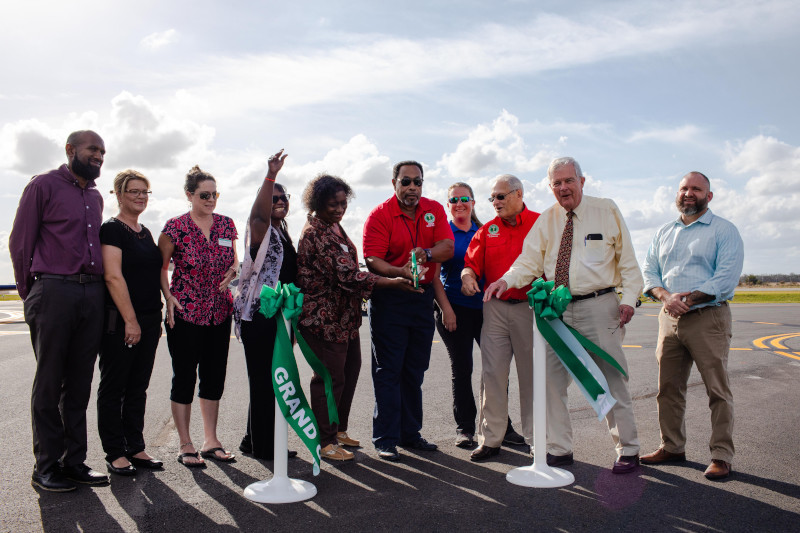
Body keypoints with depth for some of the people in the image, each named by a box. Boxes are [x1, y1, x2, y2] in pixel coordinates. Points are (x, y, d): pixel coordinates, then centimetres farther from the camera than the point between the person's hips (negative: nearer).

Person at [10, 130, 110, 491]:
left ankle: (74, 461, 16)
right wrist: (32, 293, 0)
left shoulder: (95, 197, 19)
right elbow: (19, 242, -1)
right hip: (54, 292, -5)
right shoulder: (44, 185, 0)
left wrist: (95, 286, 13)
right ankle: (46, 466, 11)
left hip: (92, 295, 6)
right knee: (49, 383, 1)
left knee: (79, 384, 8)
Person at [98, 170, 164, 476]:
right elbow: (113, 276, -15)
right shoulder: (112, 229, -7)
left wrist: (157, 319, 16)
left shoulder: (145, 232, 16)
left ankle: (135, 448, 20)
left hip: (148, 321, 8)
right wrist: (130, 320, -19)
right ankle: (115, 453, 12)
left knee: (138, 387, 12)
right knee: (113, 387, 3)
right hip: (120, 322, -8)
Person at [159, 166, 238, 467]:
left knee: (214, 377, 10)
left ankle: (210, 441, 23)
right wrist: (168, 297, -11)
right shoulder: (175, 227, -7)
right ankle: (185, 446, 15)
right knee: (184, 377, 2)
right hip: (185, 312, -5)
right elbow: (160, 266, 0)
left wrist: (232, 271, -3)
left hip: (220, 311, 5)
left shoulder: (226, 225, 6)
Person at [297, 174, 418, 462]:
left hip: (344, 314, 10)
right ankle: (326, 443, 13)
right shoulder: (316, 233, -19)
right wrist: (392, 282, -25)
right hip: (325, 317, -10)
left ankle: (339, 430, 32)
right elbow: (346, 275, -26)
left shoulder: (334, 226, 12)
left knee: (350, 370, 17)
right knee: (331, 376, -2)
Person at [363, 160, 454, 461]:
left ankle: (410, 434, 24)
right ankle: (385, 439, 7)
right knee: (388, 371, -2)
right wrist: (401, 272, -31)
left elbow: (448, 247, -2)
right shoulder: (380, 215, -7)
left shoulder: (435, 210, 7)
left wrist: (424, 253, -22)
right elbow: (372, 261, -15)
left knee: (415, 371, 12)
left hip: (423, 297, 5)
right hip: (389, 299, -4)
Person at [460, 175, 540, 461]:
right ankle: (490, 439, 12)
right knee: (492, 374, 3)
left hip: (530, 307, -2)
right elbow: (472, 262, 6)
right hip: (495, 307, 3)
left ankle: (536, 438, 20)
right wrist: (467, 275, -15)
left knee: (532, 374, 6)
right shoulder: (487, 230, 12)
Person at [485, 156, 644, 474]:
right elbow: (529, 262, 4)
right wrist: (506, 280, -15)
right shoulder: (545, 221, 9)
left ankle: (628, 451, 16)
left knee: (612, 379, 1)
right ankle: (559, 449, 18)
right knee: (551, 378, 4)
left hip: (598, 307, -3)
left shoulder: (607, 211, 4)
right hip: (557, 309, 3)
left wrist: (629, 297, -6)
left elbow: (627, 260, 5)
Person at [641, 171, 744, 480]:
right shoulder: (663, 233, 17)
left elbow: (726, 277, -10)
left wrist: (689, 298, -17)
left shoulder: (724, 231, 1)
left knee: (717, 390, -1)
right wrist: (666, 296, -9)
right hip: (669, 318, 5)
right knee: (668, 388, 10)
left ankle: (721, 456, 9)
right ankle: (672, 447, 22)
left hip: (708, 318, -5)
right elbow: (649, 272, 10)